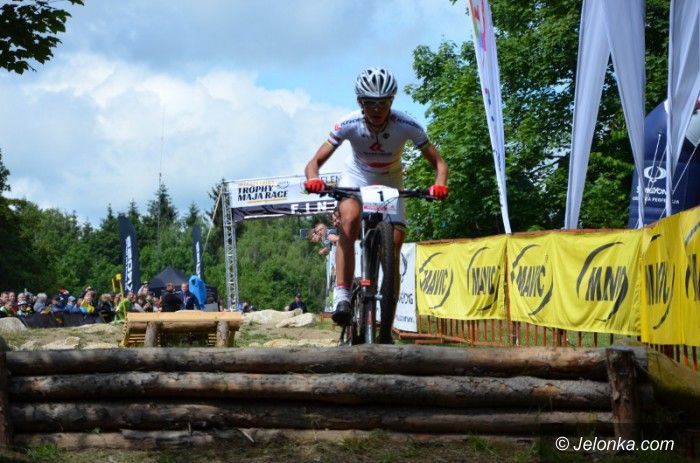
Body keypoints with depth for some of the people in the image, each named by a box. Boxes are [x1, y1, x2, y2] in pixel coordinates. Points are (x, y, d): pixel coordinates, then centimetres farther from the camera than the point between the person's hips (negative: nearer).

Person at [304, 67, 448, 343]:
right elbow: (315, 161, -23)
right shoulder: (349, 125, -26)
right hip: (355, 180, -1)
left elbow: (438, 162, -20)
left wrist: (439, 185, -42)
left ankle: (386, 332, -1)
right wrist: (313, 180, -46)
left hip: (390, 186, 1)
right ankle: (342, 297, -35)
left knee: (393, 254, -10)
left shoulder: (407, 126, -27)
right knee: (349, 219, -36)